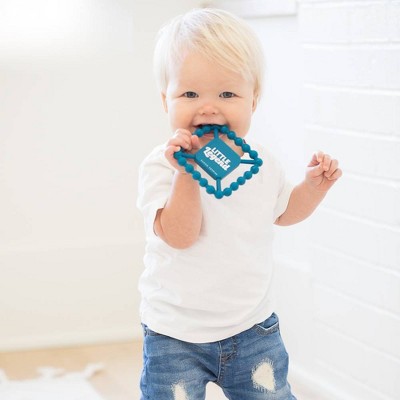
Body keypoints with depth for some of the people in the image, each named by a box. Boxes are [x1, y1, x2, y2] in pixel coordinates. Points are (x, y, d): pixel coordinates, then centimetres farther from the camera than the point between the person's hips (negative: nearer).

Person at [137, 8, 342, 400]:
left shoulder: (260, 162, 0)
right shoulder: (161, 166, -16)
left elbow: (282, 210, 20)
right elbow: (179, 235, -26)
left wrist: (314, 184, 3)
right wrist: (185, 173, -36)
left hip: (253, 328, 4)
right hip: (176, 337, -4)